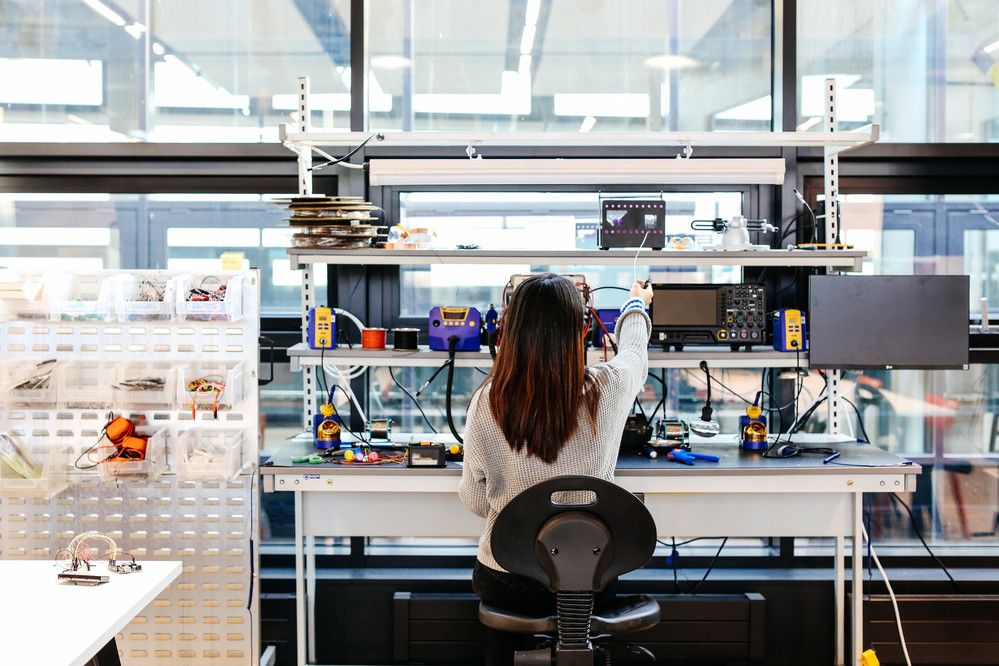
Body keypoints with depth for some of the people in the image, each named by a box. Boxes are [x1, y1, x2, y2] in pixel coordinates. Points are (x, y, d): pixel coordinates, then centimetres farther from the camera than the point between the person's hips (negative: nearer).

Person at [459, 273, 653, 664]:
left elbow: (474, 501, -6)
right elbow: (634, 350, 8)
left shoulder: (485, 404, -18)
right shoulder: (605, 392, -17)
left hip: (507, 583, 0)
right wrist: (637, 305, 29)